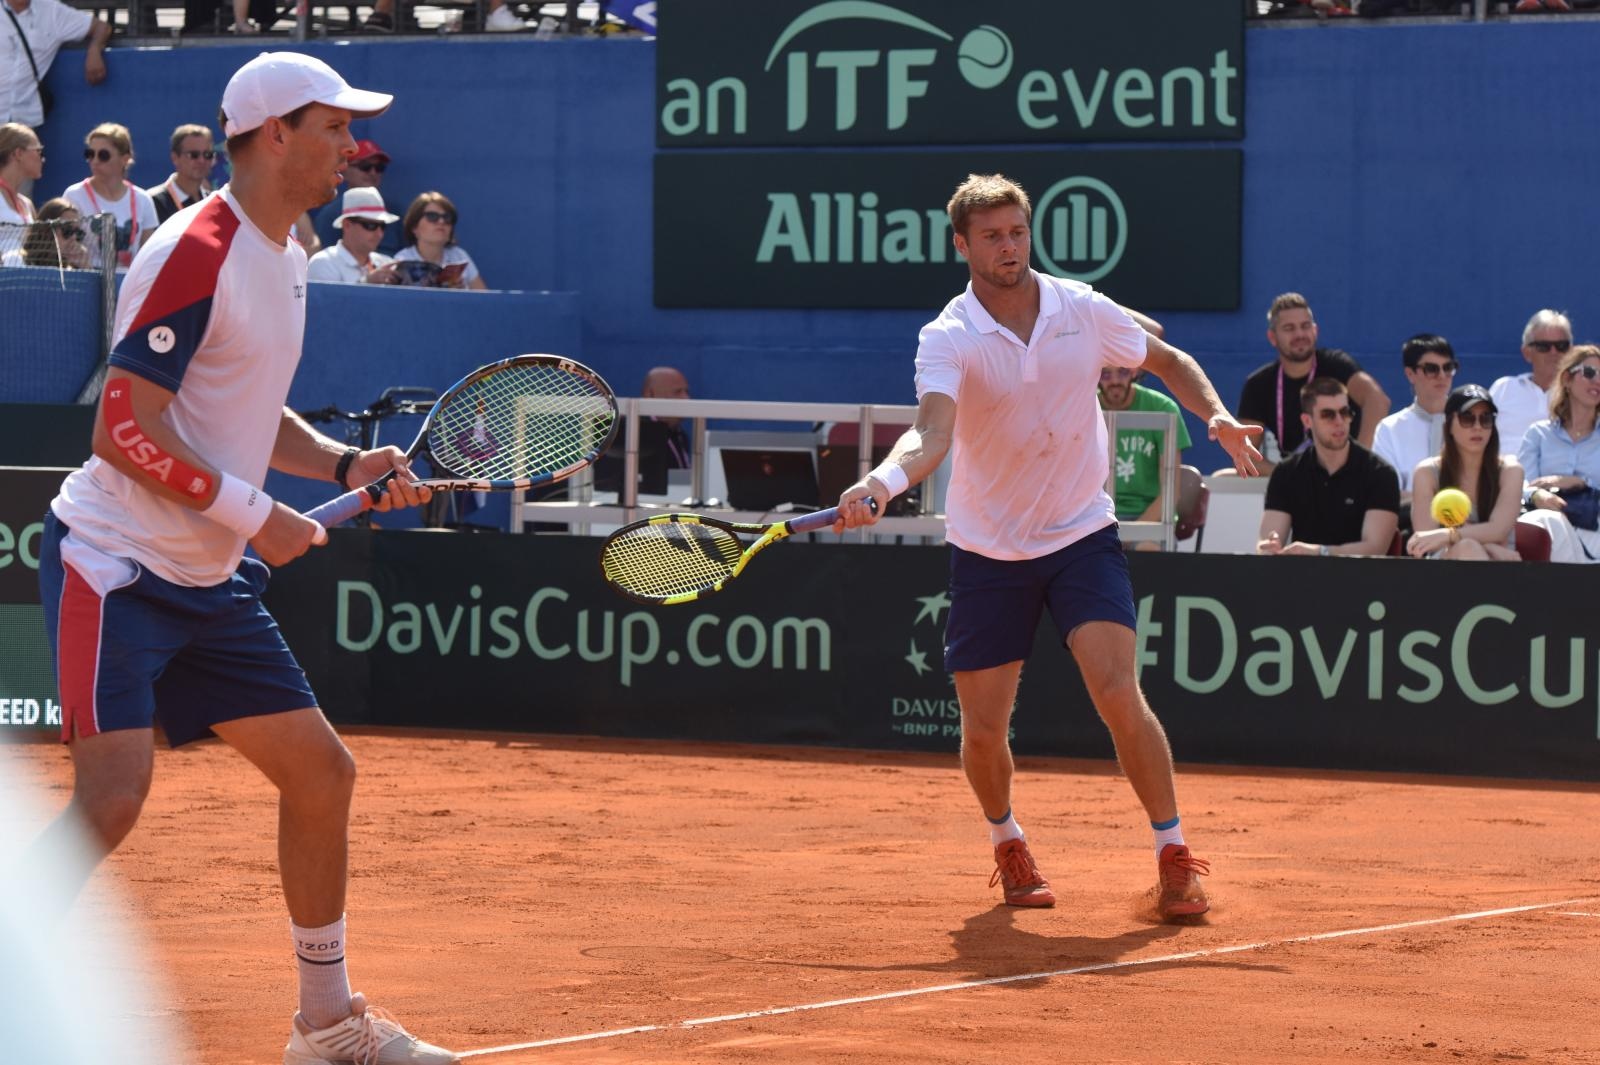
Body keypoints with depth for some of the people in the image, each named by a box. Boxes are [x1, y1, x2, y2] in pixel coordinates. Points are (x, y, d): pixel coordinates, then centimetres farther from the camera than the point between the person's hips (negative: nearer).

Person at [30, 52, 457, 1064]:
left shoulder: (285, 259, 12)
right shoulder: (195, 255, -18)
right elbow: (125, 429, -22)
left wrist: (347, 464, 7)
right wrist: (256, 515, -19)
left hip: (209, 582, 10)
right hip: (115, 563, -9)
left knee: (322, 772, 11)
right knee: (114, 794, -22)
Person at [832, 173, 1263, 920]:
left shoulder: (1083, 312, -5)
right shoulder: (947, 340, -14)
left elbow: (1171, 362, 13)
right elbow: (932, 434, -32)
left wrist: (1216, 417, -5)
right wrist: (882, 483, -52)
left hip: (1081, 535, 0)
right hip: (988, 548, 0)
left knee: (1118, 693, -17)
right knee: (983, 730, 3)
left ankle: (1174, 857, -5)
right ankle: (1008, 844, 34)